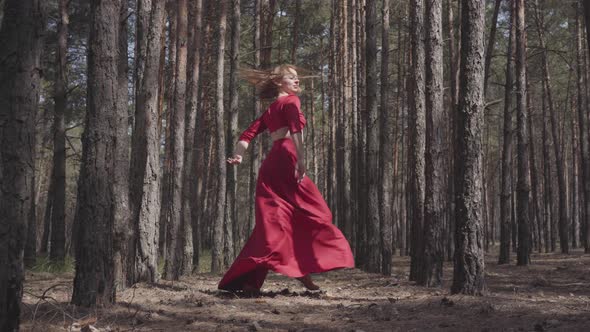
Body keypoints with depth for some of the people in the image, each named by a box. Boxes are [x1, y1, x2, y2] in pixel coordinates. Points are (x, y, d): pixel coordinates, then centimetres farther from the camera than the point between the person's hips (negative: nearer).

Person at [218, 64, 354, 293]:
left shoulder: (270, 109, 28)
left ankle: (249, 279, -5)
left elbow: (248, 134, 19)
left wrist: (238, 154, 7)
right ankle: (304, 271, -10)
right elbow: (296, 128, -16)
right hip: (286, 159, -8)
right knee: (312, 212, -2)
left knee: (272, 221, 3)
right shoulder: (291, 101, 3)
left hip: (270, 167, 8)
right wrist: (301, 158, -26)